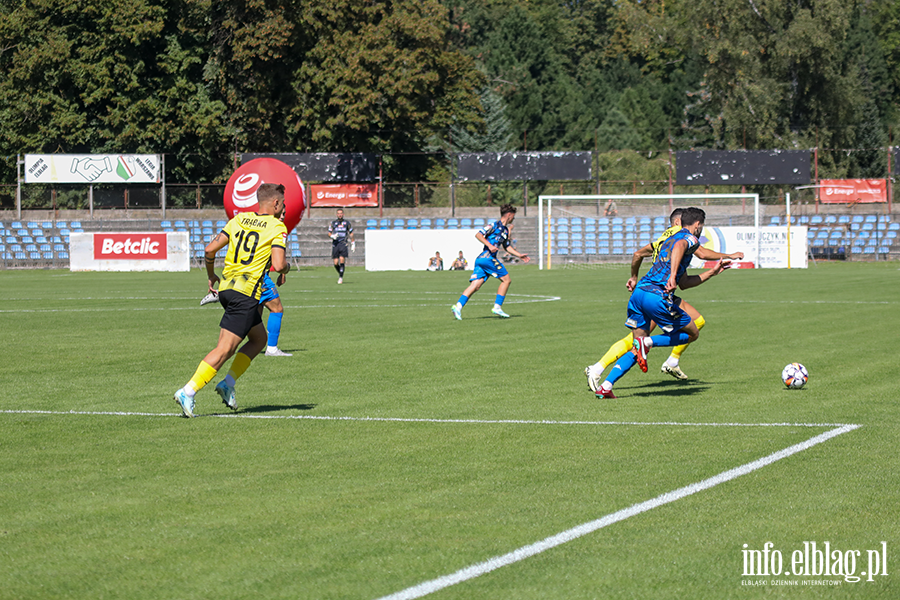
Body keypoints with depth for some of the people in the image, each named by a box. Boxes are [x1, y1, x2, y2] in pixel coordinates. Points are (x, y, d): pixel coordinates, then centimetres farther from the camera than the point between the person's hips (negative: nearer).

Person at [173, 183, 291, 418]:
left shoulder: (239, 220, 13)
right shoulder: (277, 227, -3)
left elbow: (210, 249, 7)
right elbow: (278, 265, -15)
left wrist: (211, 276, 21)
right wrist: (286, 267, 9)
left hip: (226, 286, 8)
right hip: (246, 292, -8)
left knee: (259, 338, 23)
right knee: (224, 350, -8)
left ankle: (228, 383, 14)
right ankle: (188, 392, -16)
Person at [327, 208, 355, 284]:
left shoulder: (347, 223, 9)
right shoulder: (333, 223, 8)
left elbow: (351, 234, 16)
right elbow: (329, 233, 9)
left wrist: (353, 244, 13)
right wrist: (332, 236, -14)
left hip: (343, 244, -1)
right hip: (335, 244, 1)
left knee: (342, 260, -17)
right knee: (336, 263, -4)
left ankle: (341, 277, -11)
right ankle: (340, 274, 23)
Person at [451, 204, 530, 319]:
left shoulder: (505, 230, 23)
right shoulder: (494, 225, -5)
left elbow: (507, 247, 35)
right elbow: (478, 235, -13)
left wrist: (519, 255, 31)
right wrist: (489, 245, -22)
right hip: (487, 257, -9)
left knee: (475, 285, -3)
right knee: (506, 279, -2)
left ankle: (458, 306, -13)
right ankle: (497, 307, -1)